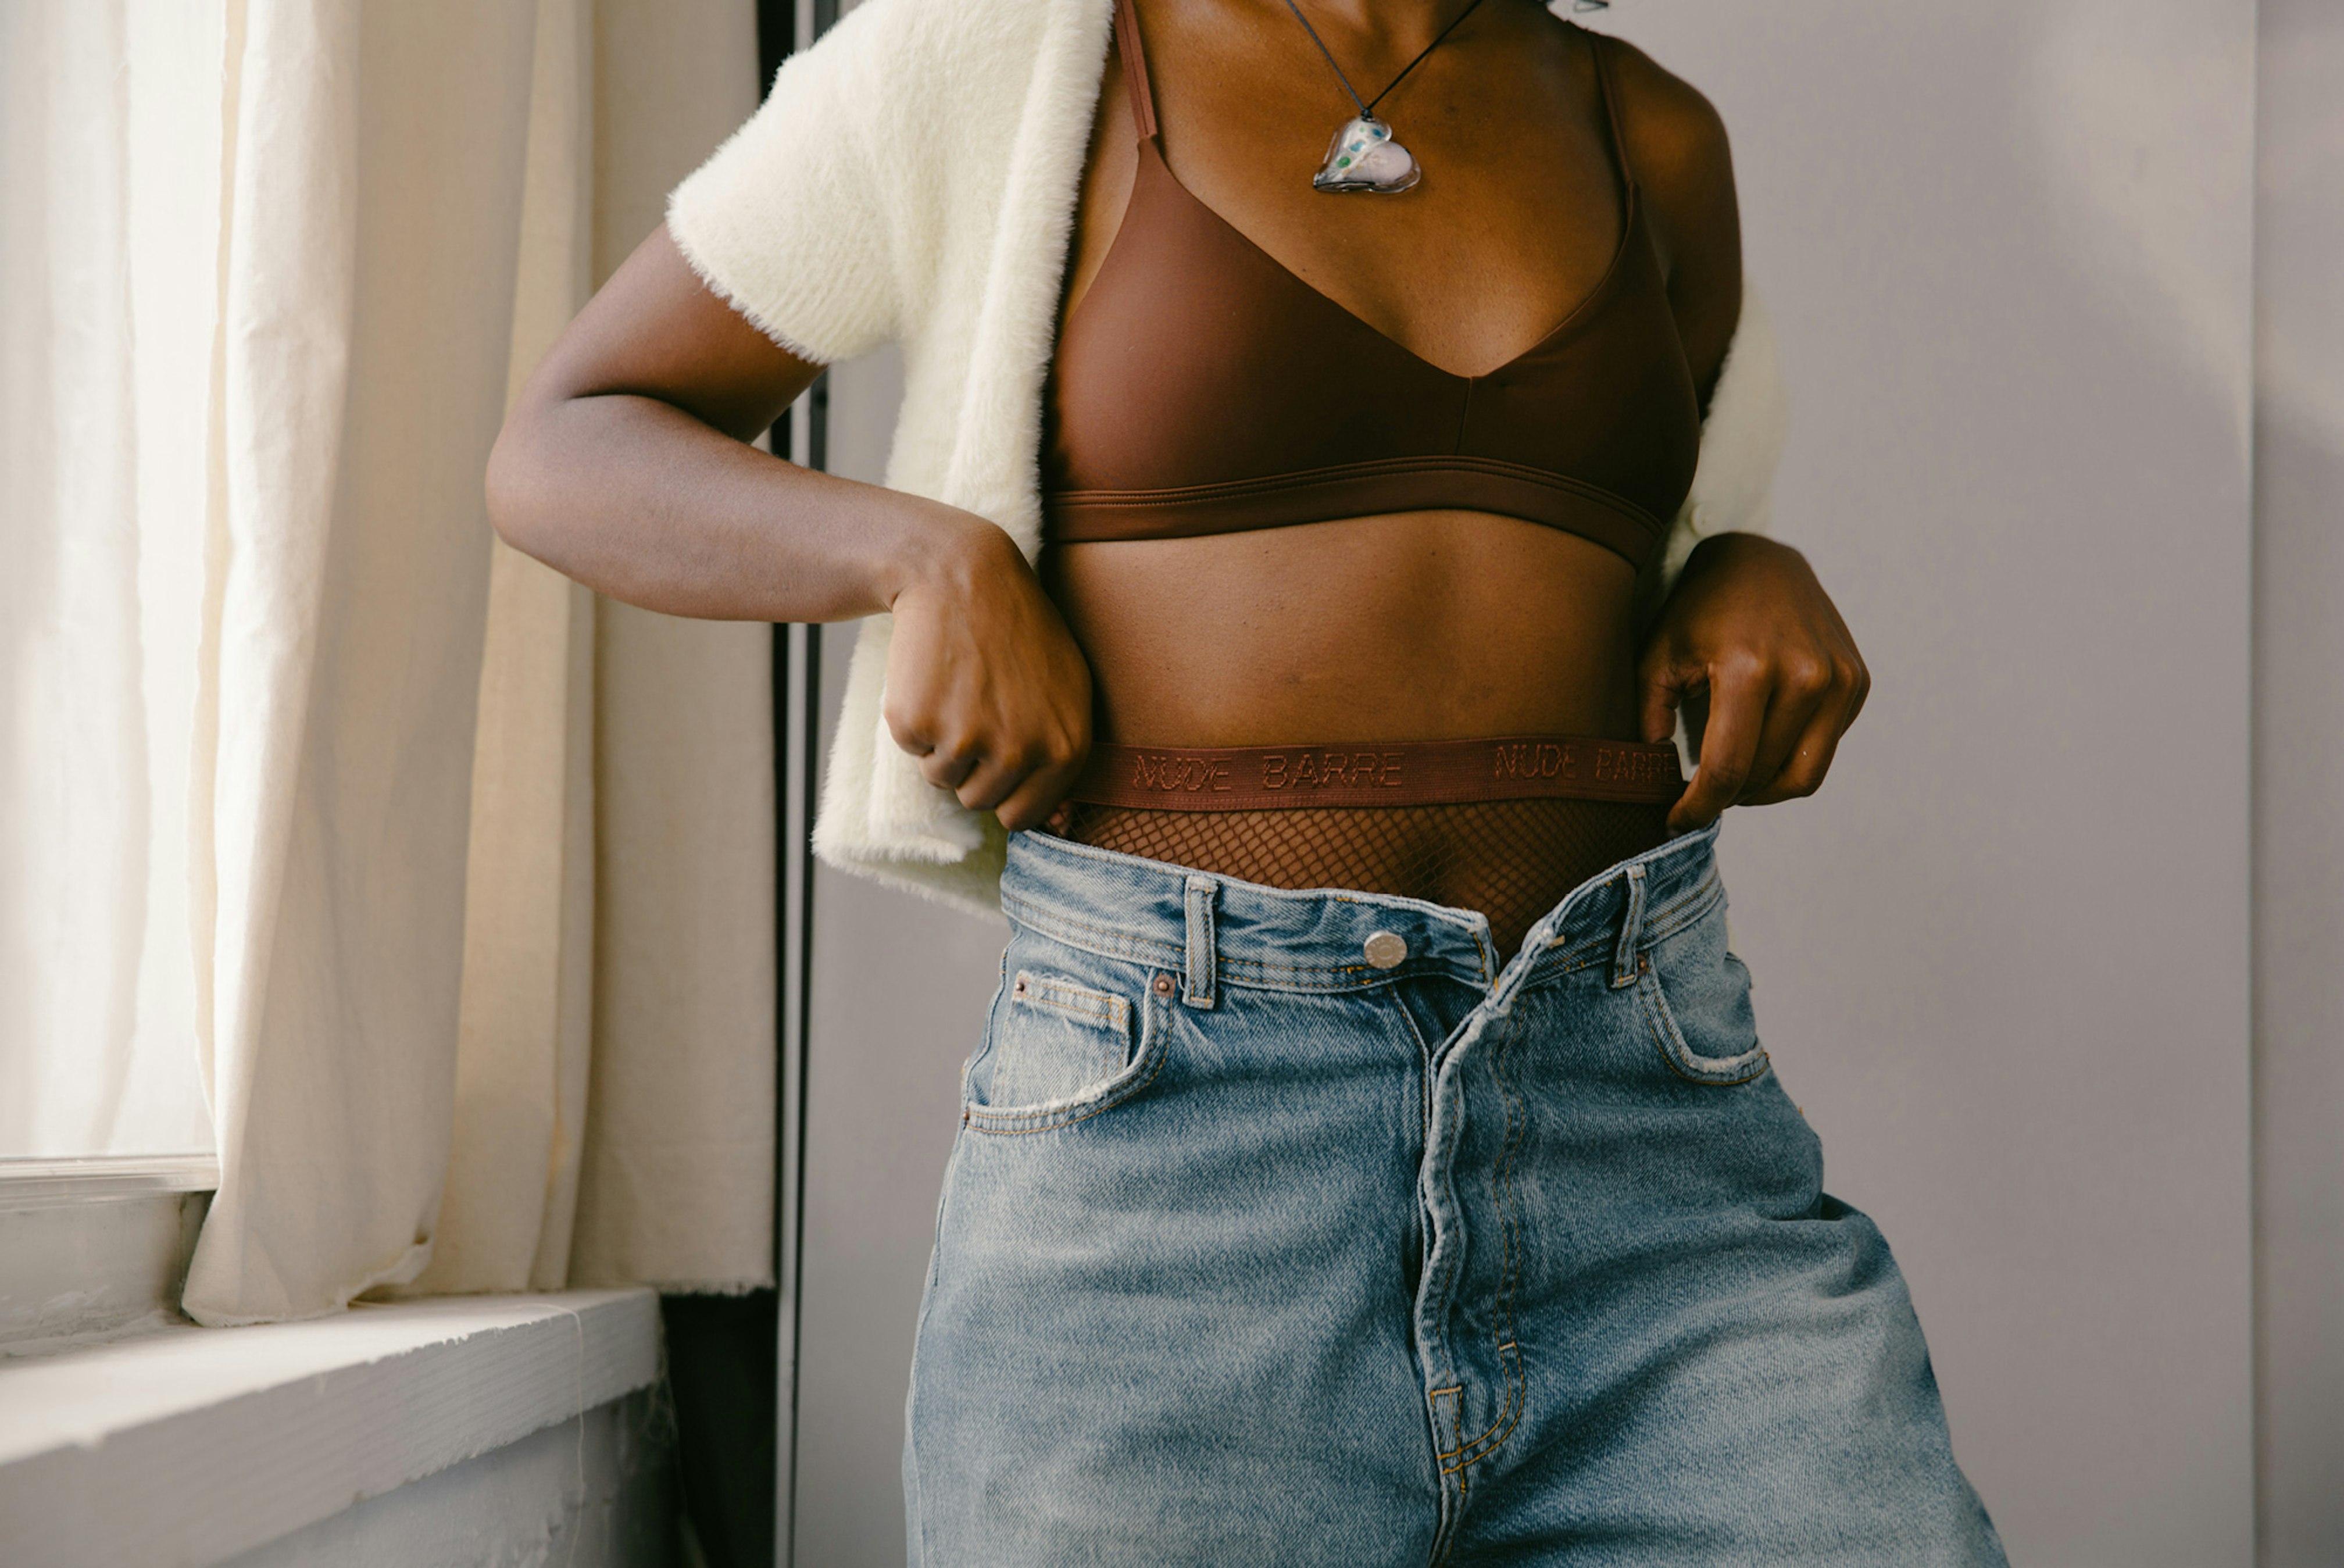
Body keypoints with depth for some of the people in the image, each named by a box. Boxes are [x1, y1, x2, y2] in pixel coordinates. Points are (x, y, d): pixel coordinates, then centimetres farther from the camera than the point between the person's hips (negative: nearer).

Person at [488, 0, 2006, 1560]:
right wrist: (936, 555, -9)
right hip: (1158, 1124, -2)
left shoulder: (1652, 137, 16)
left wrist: (1758, 581, 4)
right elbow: (562, 455, 9)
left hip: (1649, 1130, 3)